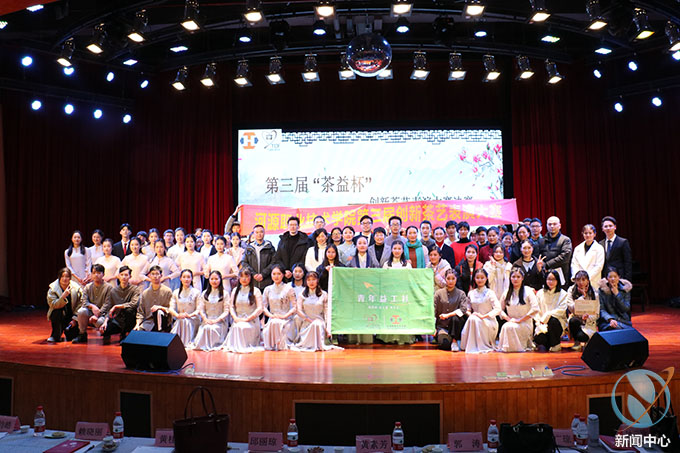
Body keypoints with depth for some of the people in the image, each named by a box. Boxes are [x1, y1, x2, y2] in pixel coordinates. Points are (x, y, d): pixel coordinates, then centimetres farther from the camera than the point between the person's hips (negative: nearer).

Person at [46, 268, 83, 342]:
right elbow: (53, 304, -24)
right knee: (57, 311, -35)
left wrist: (75, 319, -14)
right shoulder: (53, 288, -11)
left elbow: (79, 305, -6)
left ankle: (67, 331, 23)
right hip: (58, 316, 0)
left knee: (72, 337, -17)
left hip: (71, 316, 0)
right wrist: (63, 296, -40)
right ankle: (56, 336, -16)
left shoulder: (76, 288, -9)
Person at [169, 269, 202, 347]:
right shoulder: (176, 292, 14)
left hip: (193, 320, -2)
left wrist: (189, 315, -20)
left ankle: (188, 342, -32)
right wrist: (177, 315, -16)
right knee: (181, 320, -32)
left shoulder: (196, 292, 4)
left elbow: (199, 309, -2)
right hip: (179, 319, 2)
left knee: (185, 321, -34)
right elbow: (171, 308, 6)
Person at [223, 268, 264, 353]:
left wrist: (247, 319, -12)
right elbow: (231, 306, 13)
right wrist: (235, 317, -6)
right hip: (238, 320, 3)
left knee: (243, 327, -32)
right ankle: (235, 346, -10)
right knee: (236, 327, -29)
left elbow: (259, 309, -5)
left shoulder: (255, 291, 2)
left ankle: (246, 346, -11)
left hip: (252, 321, -3)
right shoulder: (235, 290, 16)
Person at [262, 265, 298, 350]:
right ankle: (272, 345, -13)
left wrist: (284, 316, -13)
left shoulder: (288, 289, 3)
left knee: (277, 323, -34)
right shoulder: (267, 289, 13)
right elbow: (264, 307, 11)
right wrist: (271, 315, -8)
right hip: (272, 319, 2)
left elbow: (295, 307, -1)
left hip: (286, 319, -2)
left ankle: (282, 345, -16)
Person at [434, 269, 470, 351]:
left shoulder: (461, 294, 3)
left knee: (456, 317, -34)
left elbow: (463, 309, -12)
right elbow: (434, 312, 2)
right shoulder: (438, 293, 4)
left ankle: (454, 341, -17)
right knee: (445, 344, -26)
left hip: (455, 325, 0)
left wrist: (448, 315, -19)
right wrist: (433, 328, -6)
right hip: (442, 325, 0)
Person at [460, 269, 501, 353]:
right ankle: (472, 346, -6)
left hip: (489, 322, -4)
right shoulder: (471, 293, 8)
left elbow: (498, 309, -15)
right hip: (474, 319, 4)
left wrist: (483, 316, -21)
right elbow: (468, 309, 14)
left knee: (474, 319, -33)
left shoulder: (489, 293, -6)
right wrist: (469, 314, -10)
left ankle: (484, 346, -16)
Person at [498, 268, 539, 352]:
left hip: (525, 324, -3)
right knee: (505, 327, -32)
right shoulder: (507, 292, 10)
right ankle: (505, 347, -10)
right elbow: (501, 310, 14)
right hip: (511, 322, 3)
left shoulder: (528, 291, -2)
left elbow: (535, 309, -12)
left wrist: (519, 320, -12)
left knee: (509, 327, -33)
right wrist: (509, 319, -5)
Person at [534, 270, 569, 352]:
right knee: (538, 338, -28)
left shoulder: (563, 294, 5)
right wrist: (539, 323, -12)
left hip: (558, 321, -1)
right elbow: (536, 311, 4)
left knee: (552, 320, -37)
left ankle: (556, 345, -12)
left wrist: (546, 316, -18)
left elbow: (561, 310, -9)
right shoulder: (540, 293, 11)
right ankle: (545, 344, 12)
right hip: (542, 323, 1)